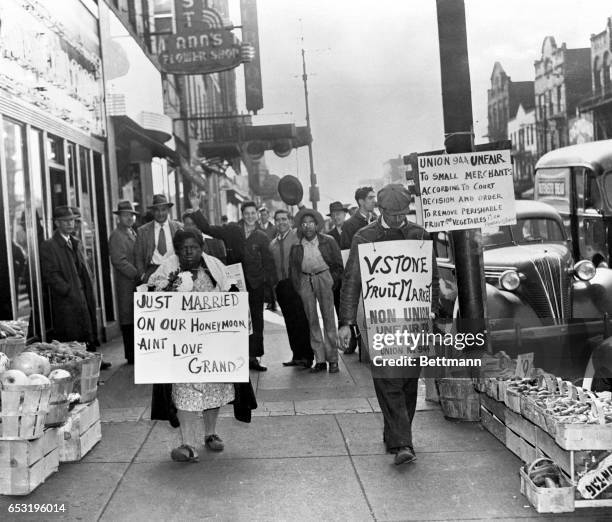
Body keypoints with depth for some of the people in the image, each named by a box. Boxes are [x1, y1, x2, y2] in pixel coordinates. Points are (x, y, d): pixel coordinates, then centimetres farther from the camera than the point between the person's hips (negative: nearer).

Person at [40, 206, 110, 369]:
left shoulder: (76, 243, 18)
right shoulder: (48, 246, -7)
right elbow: (50, 276, -12)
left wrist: (89, 290, 11)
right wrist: (70, 291, -16)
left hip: (84, 296, 7)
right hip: (66, 301, -7)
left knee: (89, 332, 11)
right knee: (71, 339, -6)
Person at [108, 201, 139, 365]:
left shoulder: (133, 233, 20)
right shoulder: (116, 236, -7)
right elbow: (119, 261, -15)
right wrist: (138, 275, -16)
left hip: (137, 282, 8)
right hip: (126, 284, -8)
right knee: (129, 320, -3)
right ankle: (132, 356, 2)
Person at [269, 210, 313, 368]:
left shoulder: (298, 237, -1)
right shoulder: (273, 244, 15)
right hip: (282, 286, 5)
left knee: (301, 321, -6)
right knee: (290, 322, 8)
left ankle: (306, 356, 0)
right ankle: (297, 356, 14)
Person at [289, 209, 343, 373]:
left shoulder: (328, 242, -1)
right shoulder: (296, 245, 3)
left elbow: (338, 265, 4)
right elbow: (293, 268, 9)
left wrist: (332, 282, -2)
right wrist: (298, 287, 1)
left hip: (324, 278, -2)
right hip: (305, 281, 2)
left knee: (329, 319, -3)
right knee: (312, 321, 2)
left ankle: (333, 359, 3)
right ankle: (320, 360, 7)